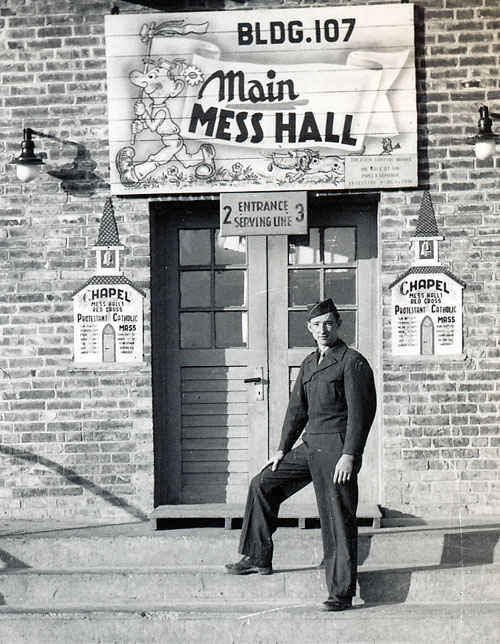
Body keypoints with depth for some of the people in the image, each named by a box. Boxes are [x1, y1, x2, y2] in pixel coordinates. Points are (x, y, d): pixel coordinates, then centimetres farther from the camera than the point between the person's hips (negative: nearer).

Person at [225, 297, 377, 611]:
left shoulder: (352, 362, -7)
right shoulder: (309, 363, 17)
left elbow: (361, 412, -14)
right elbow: (297, 408, 20)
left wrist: (349, 455, -21)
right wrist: (283, 450, 14)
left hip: (337, 446, -8)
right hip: (310, 445, 8)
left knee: (338, 519, -8)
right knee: (263, 484, 10)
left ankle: (342, 593, -5)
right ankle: (258, 558, 17)